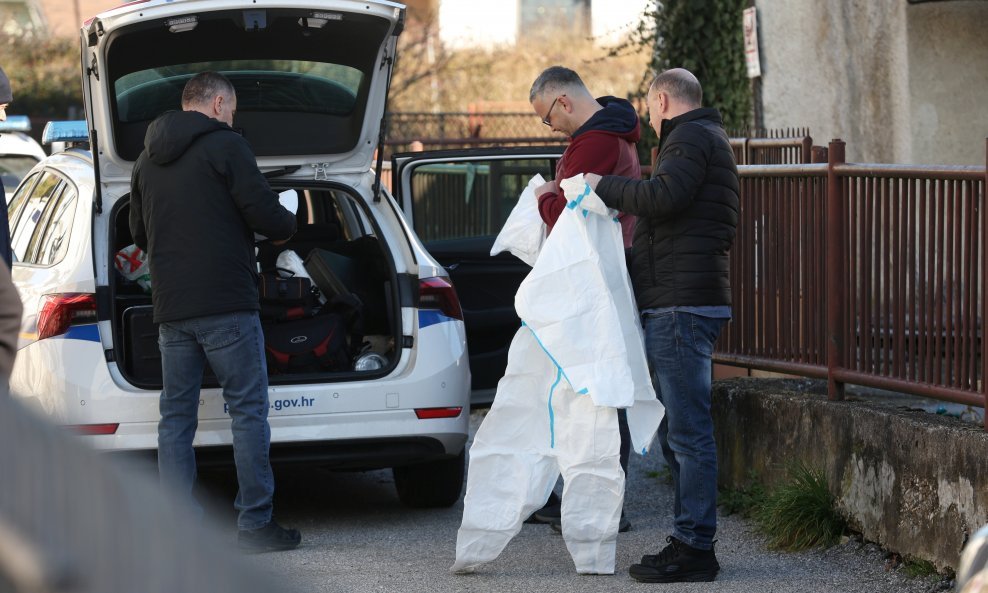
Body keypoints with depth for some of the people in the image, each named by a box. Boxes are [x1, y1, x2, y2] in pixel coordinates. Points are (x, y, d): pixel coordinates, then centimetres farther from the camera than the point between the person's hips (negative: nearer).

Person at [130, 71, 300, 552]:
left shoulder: (147, 160, 15)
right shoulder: (225, 145, -6)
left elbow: (139, 233, 24)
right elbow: (264, 213, -12)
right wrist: (289, 226, 9)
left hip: (170, 309, 6)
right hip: (226, 305, -6)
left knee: (175, 417, 8)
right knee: (248, 410, -1)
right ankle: (255, 522, -2)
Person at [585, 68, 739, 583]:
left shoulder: (692, 137, -8)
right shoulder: (703, 139, 25)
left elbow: (664, 197, -25)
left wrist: (603, 187, -13)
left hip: (682, 306, -11)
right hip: (675, 307, 11)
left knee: (688, 431, -10)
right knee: (675, 431, 14)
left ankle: (694, 547, -10)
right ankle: (689, 540, 18)